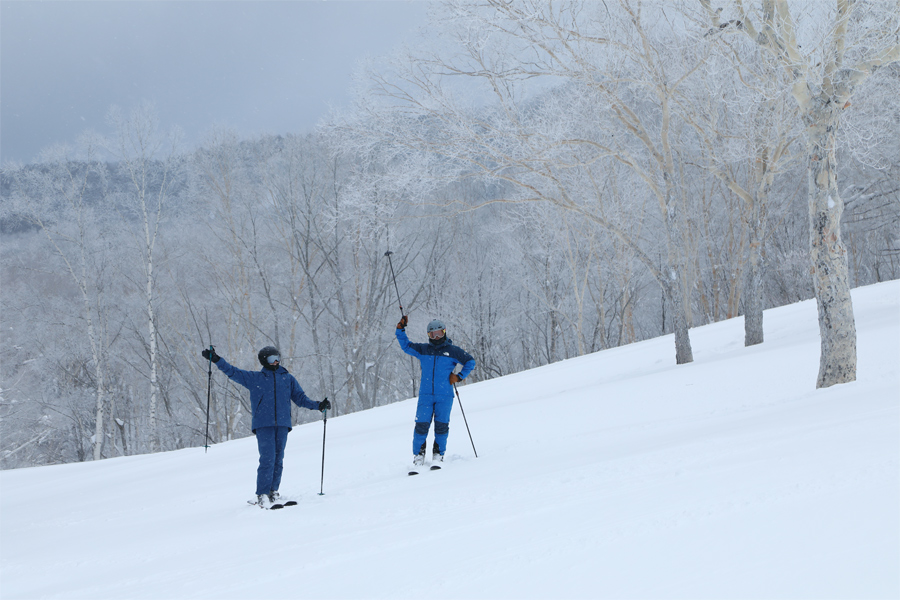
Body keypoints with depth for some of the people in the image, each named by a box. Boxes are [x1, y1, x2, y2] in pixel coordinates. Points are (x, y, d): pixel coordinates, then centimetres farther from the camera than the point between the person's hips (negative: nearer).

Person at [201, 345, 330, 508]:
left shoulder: (288, 379, 18)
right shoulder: (254, 378, 12)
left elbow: (300, 398, 19)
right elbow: (233, 372, 11)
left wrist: (318, 405, 7)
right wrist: (216, 359, 1)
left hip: (282, 424, 3)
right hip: (263, 424, -3)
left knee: (278, 460, 2)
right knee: (268, 459, -13)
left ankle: (273, 492, 12)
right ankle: (262, 495, -10)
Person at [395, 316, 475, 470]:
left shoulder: (453, 351, 6)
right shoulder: (423, 350, 12)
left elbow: (470, 362, 13)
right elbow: (406, 346, 14)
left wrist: (459, 376, 3)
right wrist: (401, 330, 3)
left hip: (445, 396, -1)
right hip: (426, 394, 1)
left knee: (441, 426, -3)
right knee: (421, 425, -7)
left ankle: (438, 455, 10)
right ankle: (418, 455, 3)